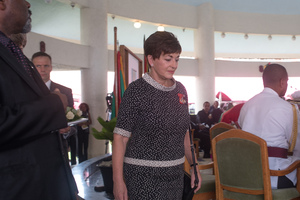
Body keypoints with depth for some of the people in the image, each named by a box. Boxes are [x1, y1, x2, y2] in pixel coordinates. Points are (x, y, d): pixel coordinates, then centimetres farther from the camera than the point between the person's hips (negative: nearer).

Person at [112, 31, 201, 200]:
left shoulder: (180, 90, 8)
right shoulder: (137, 90, -10)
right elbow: (120, 137, -12)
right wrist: (118, 181, -17)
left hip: (175, 174, 6)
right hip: (143, 176, -6)